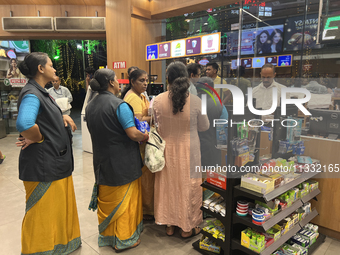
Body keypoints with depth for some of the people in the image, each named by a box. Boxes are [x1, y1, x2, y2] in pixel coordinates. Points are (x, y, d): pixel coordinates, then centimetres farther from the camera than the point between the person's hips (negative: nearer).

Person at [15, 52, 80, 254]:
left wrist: (63, 117, 2)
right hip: (43, 164, -11)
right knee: (43, 214, 5)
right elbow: (24, 124, -39)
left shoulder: (41, 92, 12)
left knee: (59, 206, 24)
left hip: (55, 161, 11)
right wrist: (38, 138, -20)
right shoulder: (31, 95, -20)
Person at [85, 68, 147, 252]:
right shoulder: (119, 105, -18)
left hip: (102, 161, 7)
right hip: (123, 163, -7)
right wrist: (146, 137, -5)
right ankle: (124, 239, 22)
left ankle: (106, 236, 37)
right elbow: (133, 133, -24)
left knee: (106, 200, 20)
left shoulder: (89, 107, 5)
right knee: (125, 200, 8)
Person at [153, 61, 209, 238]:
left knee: (168, 184, 18)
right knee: (187, 185, 14)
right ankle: (187, 227, 29)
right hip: (188, 150, -2)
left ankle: (169, 224, 35)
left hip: (167, 149, 2)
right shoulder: (195, 101, -16)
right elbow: (204, 127, -3)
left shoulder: (158, 100, -12)